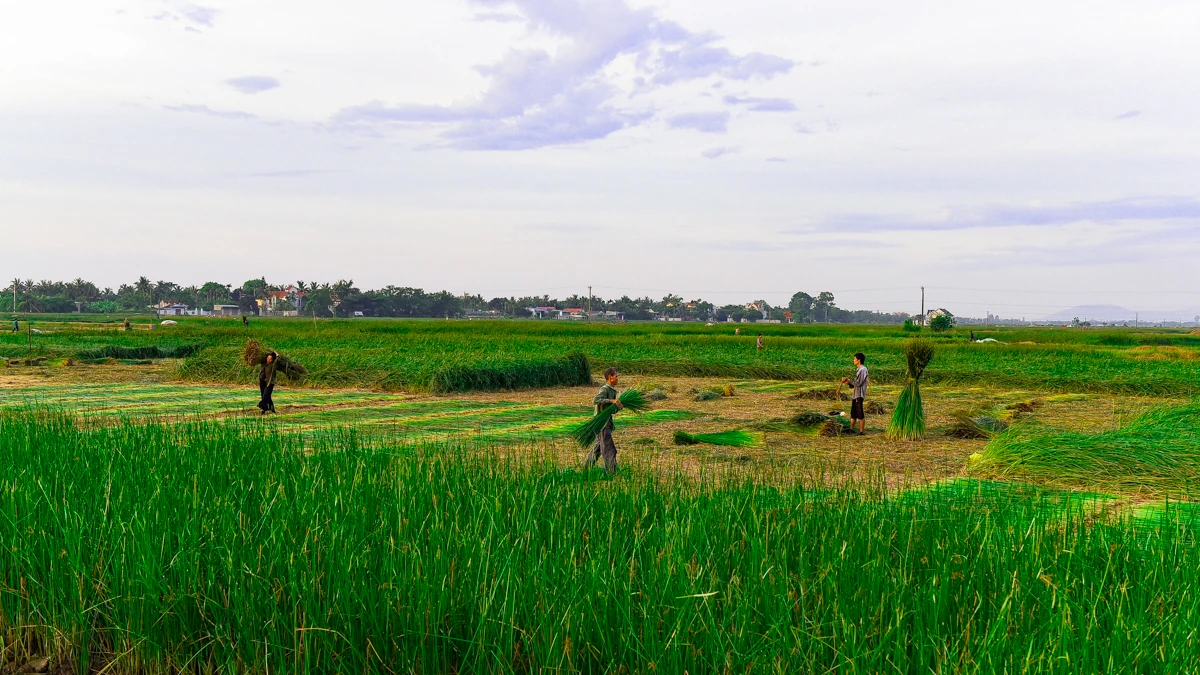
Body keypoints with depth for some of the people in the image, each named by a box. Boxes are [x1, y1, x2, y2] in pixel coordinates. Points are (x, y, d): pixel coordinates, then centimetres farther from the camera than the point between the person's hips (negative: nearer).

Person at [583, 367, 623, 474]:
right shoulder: (604, 389, -14)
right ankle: (612, 472, -8)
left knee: (598, 448, 19)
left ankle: (586, 467, 30)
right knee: (609, 449, -9)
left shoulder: (612, 391, 14)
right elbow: (595, 400, -32)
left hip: (607, 424, 10)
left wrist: (619, 406, -5)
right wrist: (612, 401, -32)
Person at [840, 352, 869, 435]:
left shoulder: (862, 370, -14)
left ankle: (862, 431, 0)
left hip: (859, 395, -10)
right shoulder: (858, 369, 16)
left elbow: (858, 383, -19)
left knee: (860, 413, -5)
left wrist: (849, 380, -6)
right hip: (855, 394, 10)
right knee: (853, 413, 15)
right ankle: (851, 429, 23)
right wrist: (848, 382, 4)